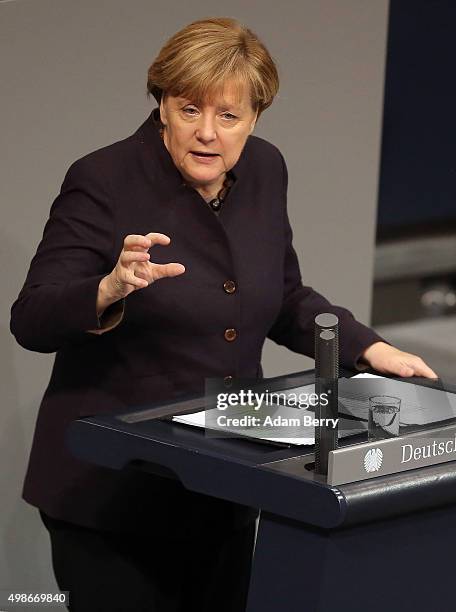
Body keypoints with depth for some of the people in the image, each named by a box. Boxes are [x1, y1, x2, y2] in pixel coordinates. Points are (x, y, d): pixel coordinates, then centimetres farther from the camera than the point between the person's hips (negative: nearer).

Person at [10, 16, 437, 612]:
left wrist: (367, 348, 4)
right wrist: (112, 289, -36)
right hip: (113, 491, -6)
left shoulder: (264, 171, 5)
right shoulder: (105, 182, -14)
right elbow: (32, 320, -18)